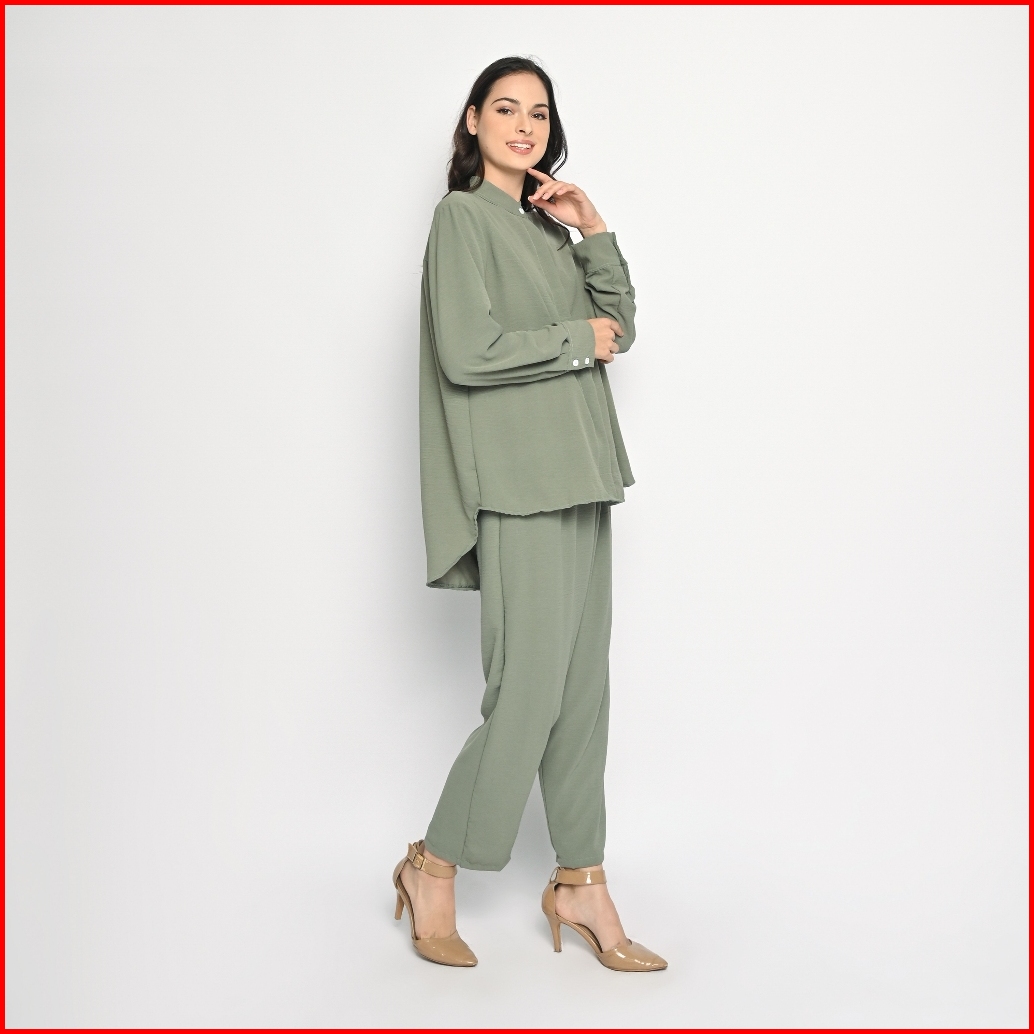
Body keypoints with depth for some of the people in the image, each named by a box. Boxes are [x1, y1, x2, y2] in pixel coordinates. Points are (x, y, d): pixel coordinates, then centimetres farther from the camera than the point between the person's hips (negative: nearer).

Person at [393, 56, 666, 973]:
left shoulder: (545, 224, 21)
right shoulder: (463, 216, -4)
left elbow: (620, 327, 16)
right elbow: (468, 352, -16)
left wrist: (595, 234, 6)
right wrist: (578, 339, -6)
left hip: (577, 476, 8)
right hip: (518, 483, -8)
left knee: (584, 685, 8)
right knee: (531, 690, -8)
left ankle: (581, 881, 16)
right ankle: (432, 867, 10)